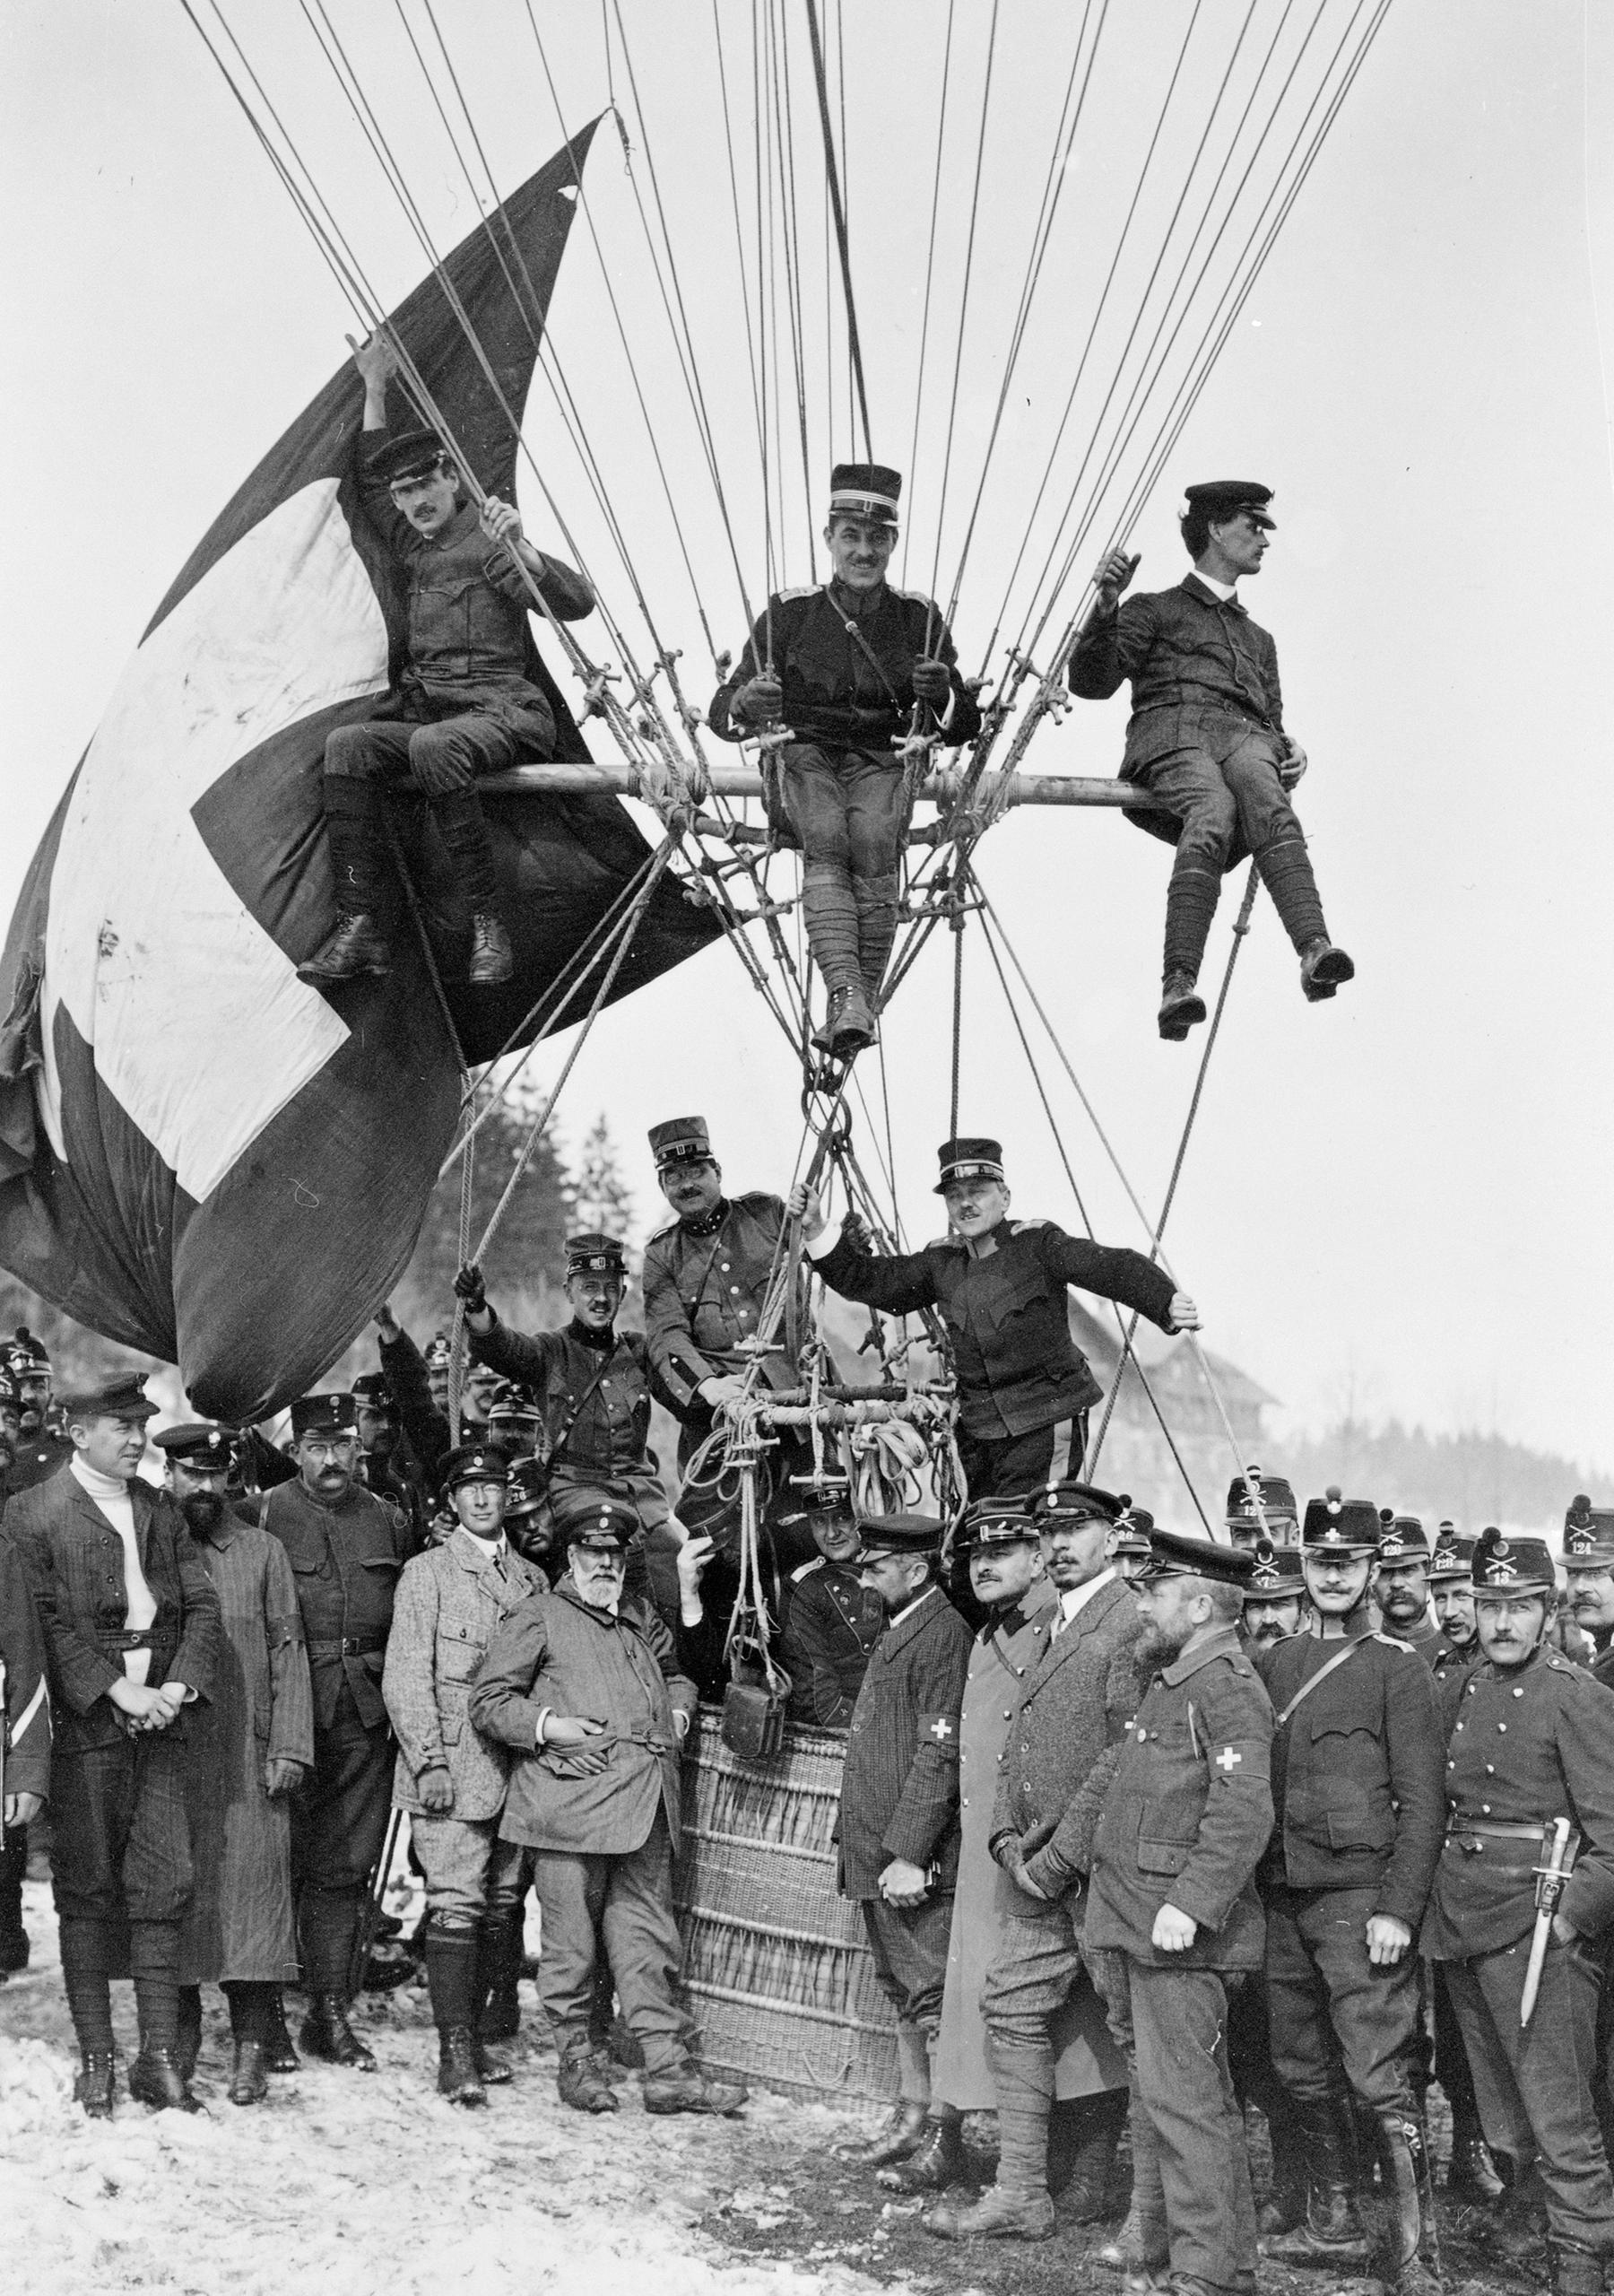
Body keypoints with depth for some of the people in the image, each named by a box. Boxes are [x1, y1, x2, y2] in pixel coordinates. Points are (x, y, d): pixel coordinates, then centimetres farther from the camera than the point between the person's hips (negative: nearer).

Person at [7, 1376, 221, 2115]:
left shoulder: (161, 1511, 15)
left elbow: (202, 1605, 11)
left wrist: (179, 1685, -5)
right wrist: (117, 1692, -16)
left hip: (159, 1725, 4)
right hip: (83, 1727, -4)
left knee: (164, 1888, 1)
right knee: (87, 1894, 2)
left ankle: (159, 2059, 5)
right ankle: (95, 2061, 9)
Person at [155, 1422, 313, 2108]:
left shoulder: (262, 1551, 9)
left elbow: (287, 1651, 6)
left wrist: (288, 1747, -2)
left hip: (248, 1757, 0)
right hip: (165, 1753, 0)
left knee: (251, 1889, -4)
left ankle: (251, 2047, 1)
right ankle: (178, 2036, 12)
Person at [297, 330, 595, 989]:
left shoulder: (487, 540, 0)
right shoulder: (413, 545, 20)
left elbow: (576, 603, -13)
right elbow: (371, 480, 38)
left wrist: (522, 552, -30)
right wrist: (375, 389, 32)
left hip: (502, 710, -7)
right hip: (426, 707, 7)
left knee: (434, 746, -39)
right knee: (347, 745, -23)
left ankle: (488, 926, -31)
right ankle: (358, 929, -29)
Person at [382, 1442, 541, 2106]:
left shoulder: (531, 1579, 16)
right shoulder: (427, 1573, 2)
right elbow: (405, 1676, -3)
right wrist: (429, 1761, -11)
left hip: (516, 1769, 5)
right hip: (451, 1769, -5)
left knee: (501, 1908, 5)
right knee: (456, 1906, -9)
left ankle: (473, 2034, 16)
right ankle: (455, 2056, -6)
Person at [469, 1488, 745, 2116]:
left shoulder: (642, 1618, 22)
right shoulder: (539, 1616, 4)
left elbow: (675, 1673, 40)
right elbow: (487, 1701, 1)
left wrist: (678, 1709, 19)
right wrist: (546, 1724, -12)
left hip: (645, 1806, 5)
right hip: (569, 1800, -5)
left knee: (648, 1939, 4)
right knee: (572, 1942, 1)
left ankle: (669, 2069, 5)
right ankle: (575, 2061, 13)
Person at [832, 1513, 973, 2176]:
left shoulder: (942, 1634, -15)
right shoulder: (898, 1630, 17)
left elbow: (939, 1753, -20)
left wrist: (909, 1854, -22)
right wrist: (861, 1845, 17)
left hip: (912, 1859, -10)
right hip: (876, 1850, 10)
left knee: (930, 1996, -7)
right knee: (903, 1992, 16)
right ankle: (912, 2118, 25)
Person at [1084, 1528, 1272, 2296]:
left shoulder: (1227, 1686, -13)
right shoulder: (1169, 1682, 18)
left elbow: (1243, 1810, -24)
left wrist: (1189, 1903, -29)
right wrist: (1112, 1911, 21)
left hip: (1180, 1936, -10)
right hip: (1135, 1925, 10)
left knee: (1183, 2098, -8)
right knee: (1153, 2093, 18)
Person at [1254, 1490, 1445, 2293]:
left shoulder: (1398, 1668, -4)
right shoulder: (1274, 1662, 13)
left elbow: (1422, 1803, -7)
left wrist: (1397, 1910, -14)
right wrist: (1256, 1888, 10)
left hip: (1358, 1896, -6)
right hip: (1283, 1897, 6)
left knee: (1378, 2077, -10)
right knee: (1303, 2070, 13)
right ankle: (1333, 2225, 27)